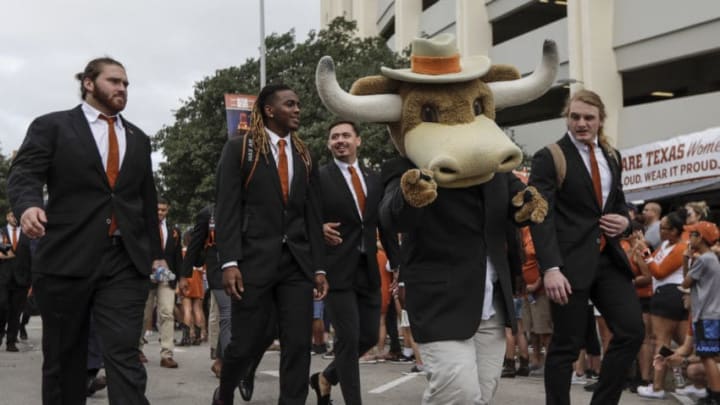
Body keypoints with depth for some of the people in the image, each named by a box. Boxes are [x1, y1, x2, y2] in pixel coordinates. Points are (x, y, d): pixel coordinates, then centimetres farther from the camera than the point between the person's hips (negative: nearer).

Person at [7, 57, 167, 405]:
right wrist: (28, 205, -28)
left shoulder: (138, 139, 19)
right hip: (66, 258, -2)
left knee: (124, 353, -8)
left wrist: (155, 253, 17)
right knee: (63, 356, 7)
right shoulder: (52, 126, 5)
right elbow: (23, 175, -6)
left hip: (124, 261, 2)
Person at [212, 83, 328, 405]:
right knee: (248, 342, 2)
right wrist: (229, 262, -15)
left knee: (298, 344, -2)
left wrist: (318, 267, 7)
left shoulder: (304, 156, 15)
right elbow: (227, 208, -6)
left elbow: (312, 216, 13)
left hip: (297, 263, 4)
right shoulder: (240, 148, 1)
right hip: (254, 260, -4)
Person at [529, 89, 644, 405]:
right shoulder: (549, 158, -6)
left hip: (608, 257, 6)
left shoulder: (611, 156, 14)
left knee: (632, 331, 1)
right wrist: (550, 268, -25)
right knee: (566, 345, -1)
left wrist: (624, 219, 2)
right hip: (570, 261, -6)